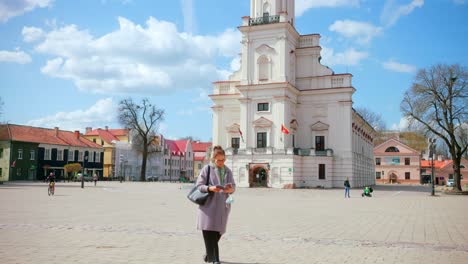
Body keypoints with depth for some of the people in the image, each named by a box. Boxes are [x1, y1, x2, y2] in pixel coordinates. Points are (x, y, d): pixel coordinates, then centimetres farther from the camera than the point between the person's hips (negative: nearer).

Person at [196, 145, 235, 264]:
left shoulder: (228, 171, 12)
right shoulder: (207, 169, -2)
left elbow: (233, 187, 8)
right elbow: (199, 185, -4)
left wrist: (230, 189, -16)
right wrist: (210, 188, -22)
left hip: (222, 206, 4)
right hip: (208, 205, -4)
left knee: (218, 232, 7)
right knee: (209, 233, -9)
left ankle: (209, 254, 29)